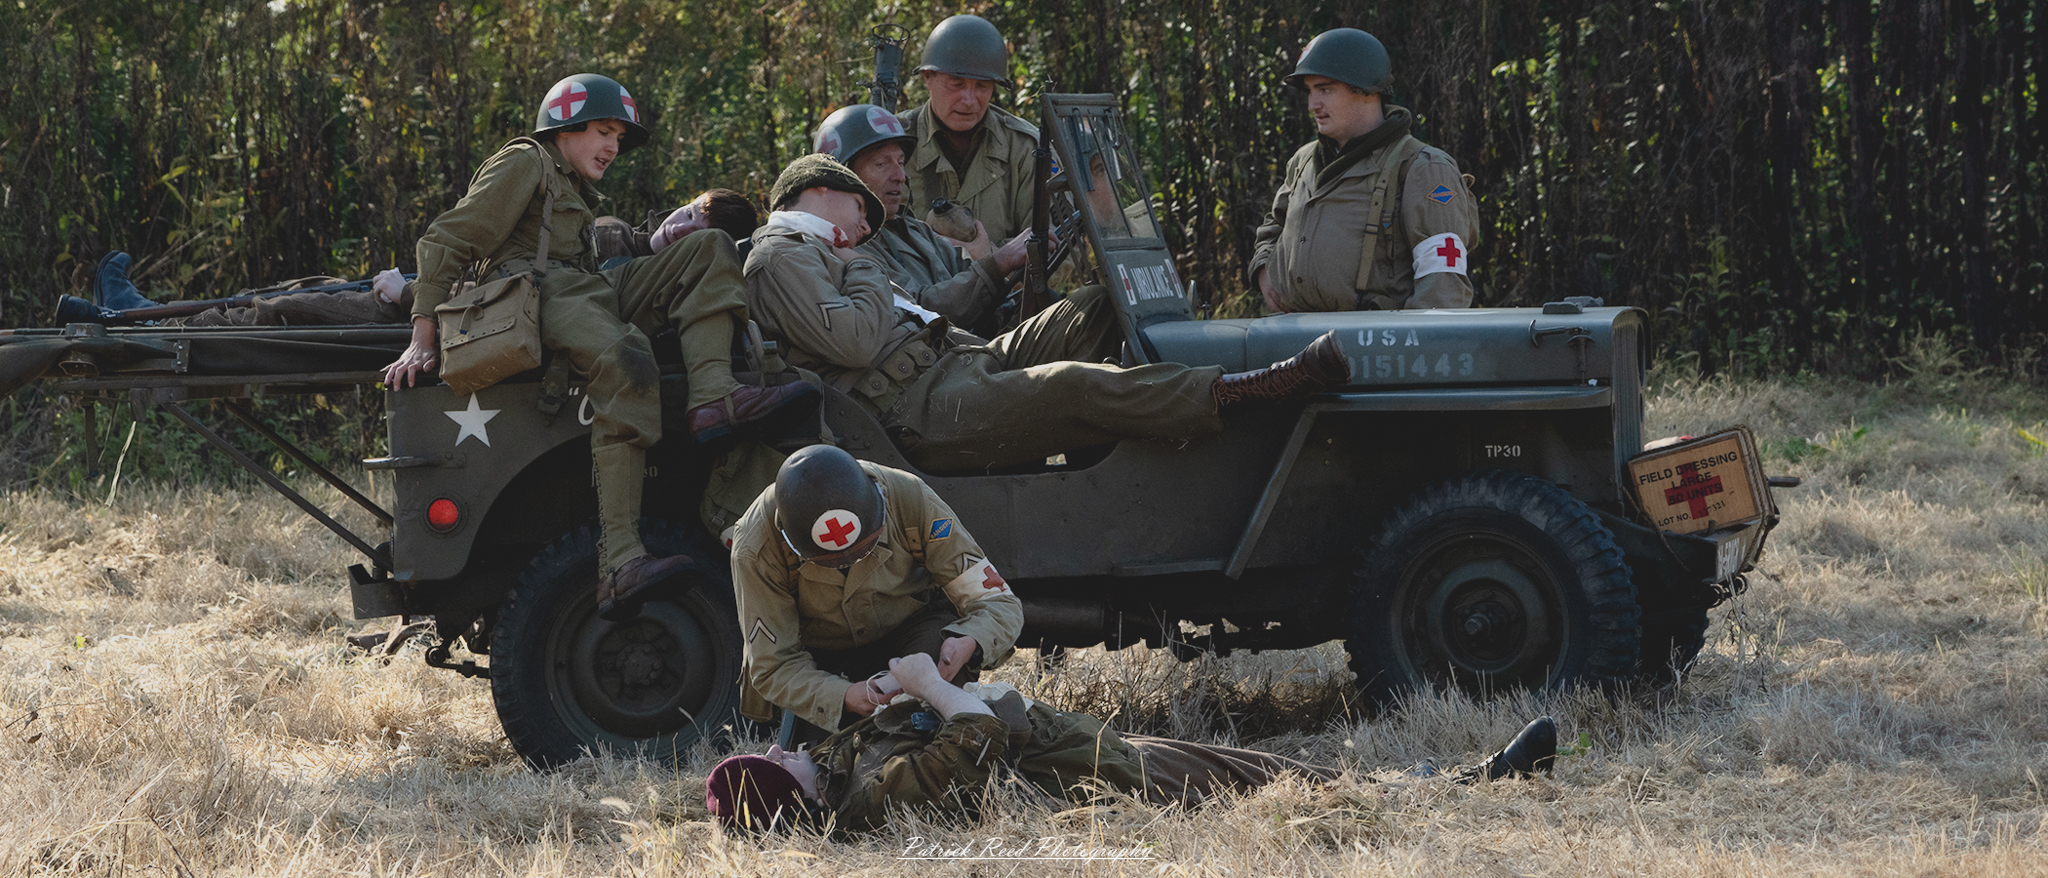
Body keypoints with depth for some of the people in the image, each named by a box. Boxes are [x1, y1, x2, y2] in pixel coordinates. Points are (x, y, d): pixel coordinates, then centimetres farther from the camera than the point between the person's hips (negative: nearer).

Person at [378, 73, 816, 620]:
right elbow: (444, 242, -1)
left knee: (708, 251, -2)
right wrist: (422, 339, -11)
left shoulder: (574, 191, 38)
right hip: (533, 291, -9)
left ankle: (712, 396, -30)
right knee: (624, 362, -38)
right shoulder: (526, 164, 8)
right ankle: (620, 567, -52)